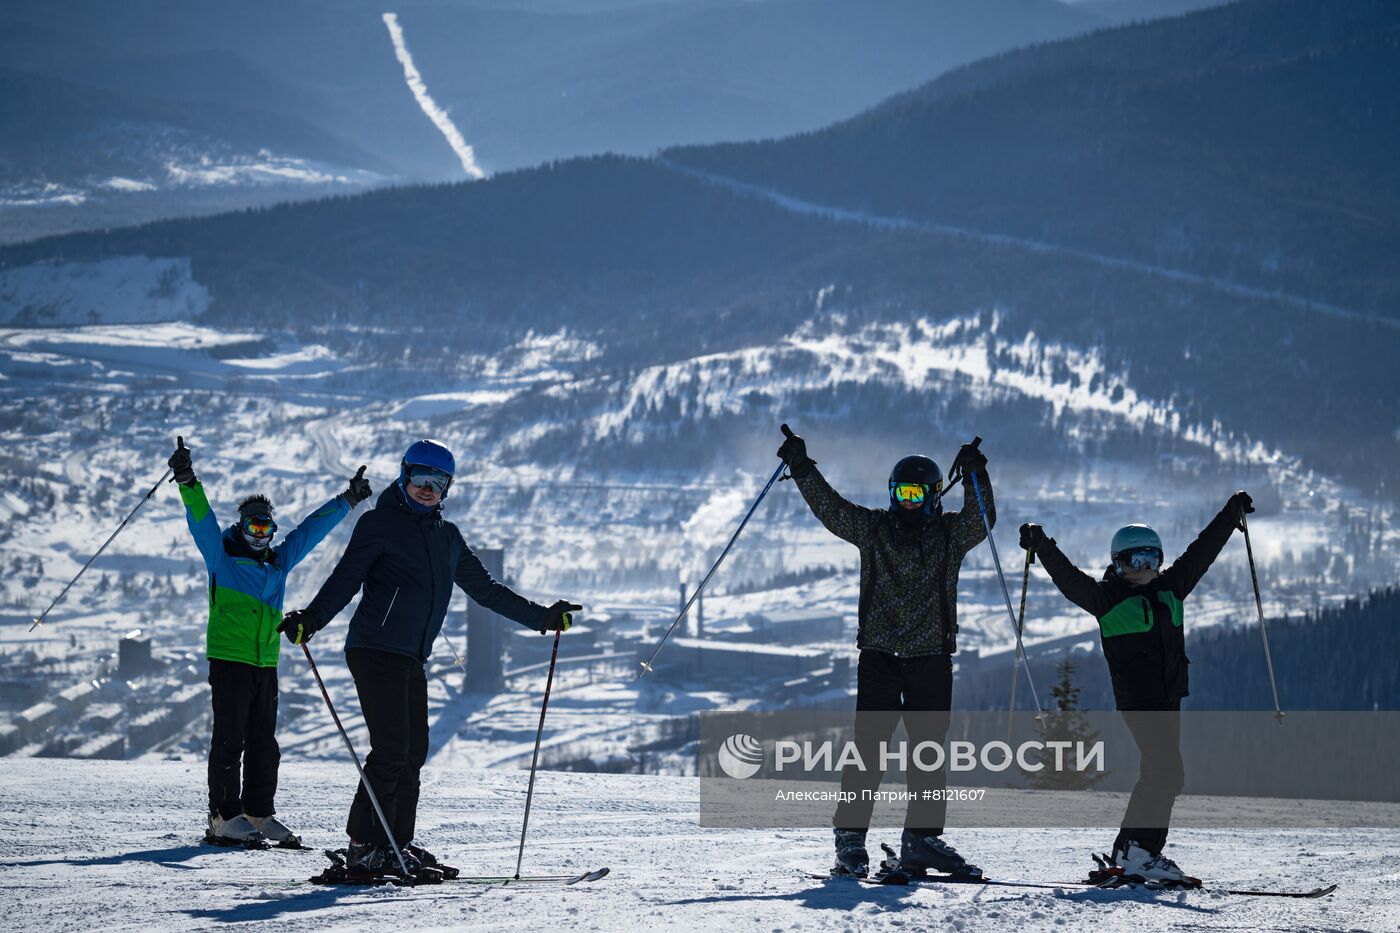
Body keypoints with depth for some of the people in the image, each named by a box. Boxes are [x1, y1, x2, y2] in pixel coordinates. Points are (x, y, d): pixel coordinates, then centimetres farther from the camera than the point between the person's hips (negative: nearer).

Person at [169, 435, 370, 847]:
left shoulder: (280, 560, 16)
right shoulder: (222, 555, 1)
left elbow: (312, 529, 23)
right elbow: (202, 519, -12)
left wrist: (347, 500, 26)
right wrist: (188, 483, -27)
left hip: (266, 663, 6)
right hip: (229, 659, -6)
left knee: (263, 743, 8)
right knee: (229, 739, -6)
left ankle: (259, 813, 15)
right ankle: (224, 816, -4)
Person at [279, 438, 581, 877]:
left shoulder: (447, 537, 18)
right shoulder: (380, 523, -1)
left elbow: (485, 589, 25)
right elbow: (346, 578, -10)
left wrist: (541, 617, 24)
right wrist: (310, 619, -26)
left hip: (412, 659, 7)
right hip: (376, 650, -7)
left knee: (413, 752, 6)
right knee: (391, 750, -13)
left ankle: (396, 844, 13)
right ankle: (364, 846, -10)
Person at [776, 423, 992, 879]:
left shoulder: (950, 534, 6)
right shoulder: (872, 527, 8)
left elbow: (981, 519, -9)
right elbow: (829, 507, 5)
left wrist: (975, 478, -24)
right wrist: (802, 468, -5)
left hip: (932, 659, 1)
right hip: (879, 656, -1)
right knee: (868, 746, -6)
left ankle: (922, 839, 9)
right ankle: (850, 839, -5)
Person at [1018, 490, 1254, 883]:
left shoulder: (1170, 588, 14)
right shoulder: (1107, 596, -3)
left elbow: (1203, 550, 20)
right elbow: (1068, 578, -12)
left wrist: (1233, 511, 25)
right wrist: (1041, 545, -24)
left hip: (1169, 697, 8)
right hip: (1136, 698, -8)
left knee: (1157, 773, 11)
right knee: (1167, 770, -16)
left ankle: (1126, 851, 18)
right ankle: (1141, 851, -15)